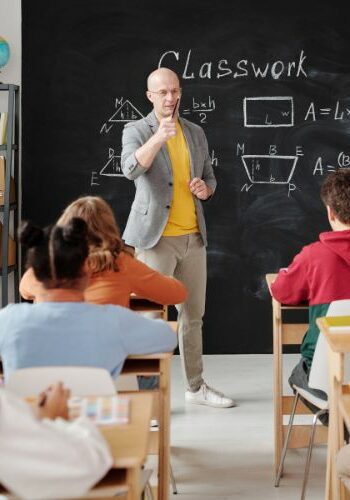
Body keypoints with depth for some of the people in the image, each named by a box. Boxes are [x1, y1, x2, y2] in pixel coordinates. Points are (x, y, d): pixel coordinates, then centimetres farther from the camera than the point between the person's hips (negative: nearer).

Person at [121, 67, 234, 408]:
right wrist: (158, 138, -39)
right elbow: (130, 169, -24)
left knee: (193, 314, 14)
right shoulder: (135, 131, -4)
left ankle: (196, 387, 26)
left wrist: (205, 189, -4)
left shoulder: (196, 133, 12)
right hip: (156, 238, -5)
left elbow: (210, 178, 19)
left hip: (193, 237, 6)